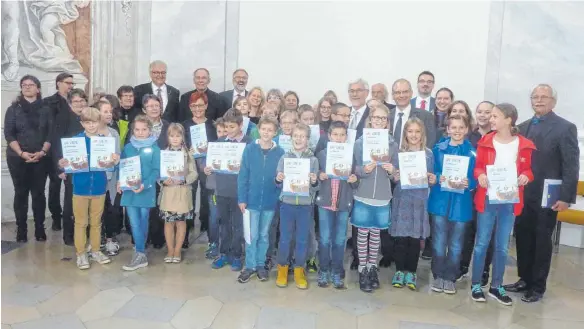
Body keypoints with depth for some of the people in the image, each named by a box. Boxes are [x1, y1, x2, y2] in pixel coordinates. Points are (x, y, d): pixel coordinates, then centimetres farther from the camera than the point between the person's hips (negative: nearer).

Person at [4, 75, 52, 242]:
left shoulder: (45, 109, 6)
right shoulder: (13, 109, 5)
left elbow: (51, 133, 1)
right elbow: (8, 134, -1)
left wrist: (42, 152, -12)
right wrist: (21, 153, -13)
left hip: (41, 158, 0)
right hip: (17, 158, 0)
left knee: (38, 193, 3)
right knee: (21, 193, 3)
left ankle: (40, 228, 9)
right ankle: (21, 229, 9)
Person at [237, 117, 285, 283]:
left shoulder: (280, 152, -5)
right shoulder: (250, 149, -6)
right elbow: (243, 175, -5)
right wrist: (242, 199, -7)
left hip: (270, 201, 1)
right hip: (252, 200, -1)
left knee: (264, 235, 15)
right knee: (252, 236, 6)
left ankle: (261, 265, 29)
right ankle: (250, 266, 21)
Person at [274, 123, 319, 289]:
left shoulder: (313, 159, -1)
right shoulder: (284, 157, 1)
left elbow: (315, 188, -1)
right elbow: (279, 184, 4)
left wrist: (314, 182, -22)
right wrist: (278, 179, -17)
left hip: (305, 205, 0)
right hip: (287, 204, 0)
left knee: (302, 240, 8)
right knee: (285, 238, 7)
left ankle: (299, 270, 24)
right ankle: (282, 268, 25)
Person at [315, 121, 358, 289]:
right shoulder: (321, 154, 0)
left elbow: (355, 183, 7)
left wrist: (354, 180, -14)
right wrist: (319, 176, -15)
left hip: (344, 203, 1)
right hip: (325, 202, -1)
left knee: (339, 240, 8)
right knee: (325, 239, 4)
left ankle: (337, 273, 21)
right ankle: (323, 272, 19)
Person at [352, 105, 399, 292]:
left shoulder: (392, 145, 2)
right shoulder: (360, 143, -2)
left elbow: (396, 174, 8)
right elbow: (352, 169, 0)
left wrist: (391, 171, -13)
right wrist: (363, 170, -20)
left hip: (383, 198, 2)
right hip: (363, 196, -1)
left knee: (375, 233, 12)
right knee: (363, 233, 5)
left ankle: (372, 267, 26)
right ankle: (362, 270, 16)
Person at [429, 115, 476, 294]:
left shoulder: (473, 152, 0)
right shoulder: (438, 149, 3)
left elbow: (476, 179, 0)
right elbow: (431, 173, 5)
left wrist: (467, 183, -21)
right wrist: (440, 178, -15)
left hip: (461, 204, 0)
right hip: (440, 201, 1)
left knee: (455, 245, 9)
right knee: (439, 243, 6)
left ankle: (450, 278, 23)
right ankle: (438, 276, 21)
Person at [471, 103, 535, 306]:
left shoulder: (524, 145, -1)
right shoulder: (485, 142, -2)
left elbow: (528, 169, 8)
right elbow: (477, 166, 4)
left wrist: (526, 176, -13)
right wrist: (480, 175, -17)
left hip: (510, 201, 1)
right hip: (487, 199, -1)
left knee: (502, 246, 11)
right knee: (482, 243, 5)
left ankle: (496, 287, 25)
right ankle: (476, 285, 18)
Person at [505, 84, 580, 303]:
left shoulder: (565, 127, -5)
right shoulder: (523, 127, 11)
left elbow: (571, 165, -9)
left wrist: (566, 197, -15)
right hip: (523, 194, 5)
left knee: (542, 241, 6)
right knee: (522, 238, 10)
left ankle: (538, 287, 19)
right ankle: (525, 280, 26)